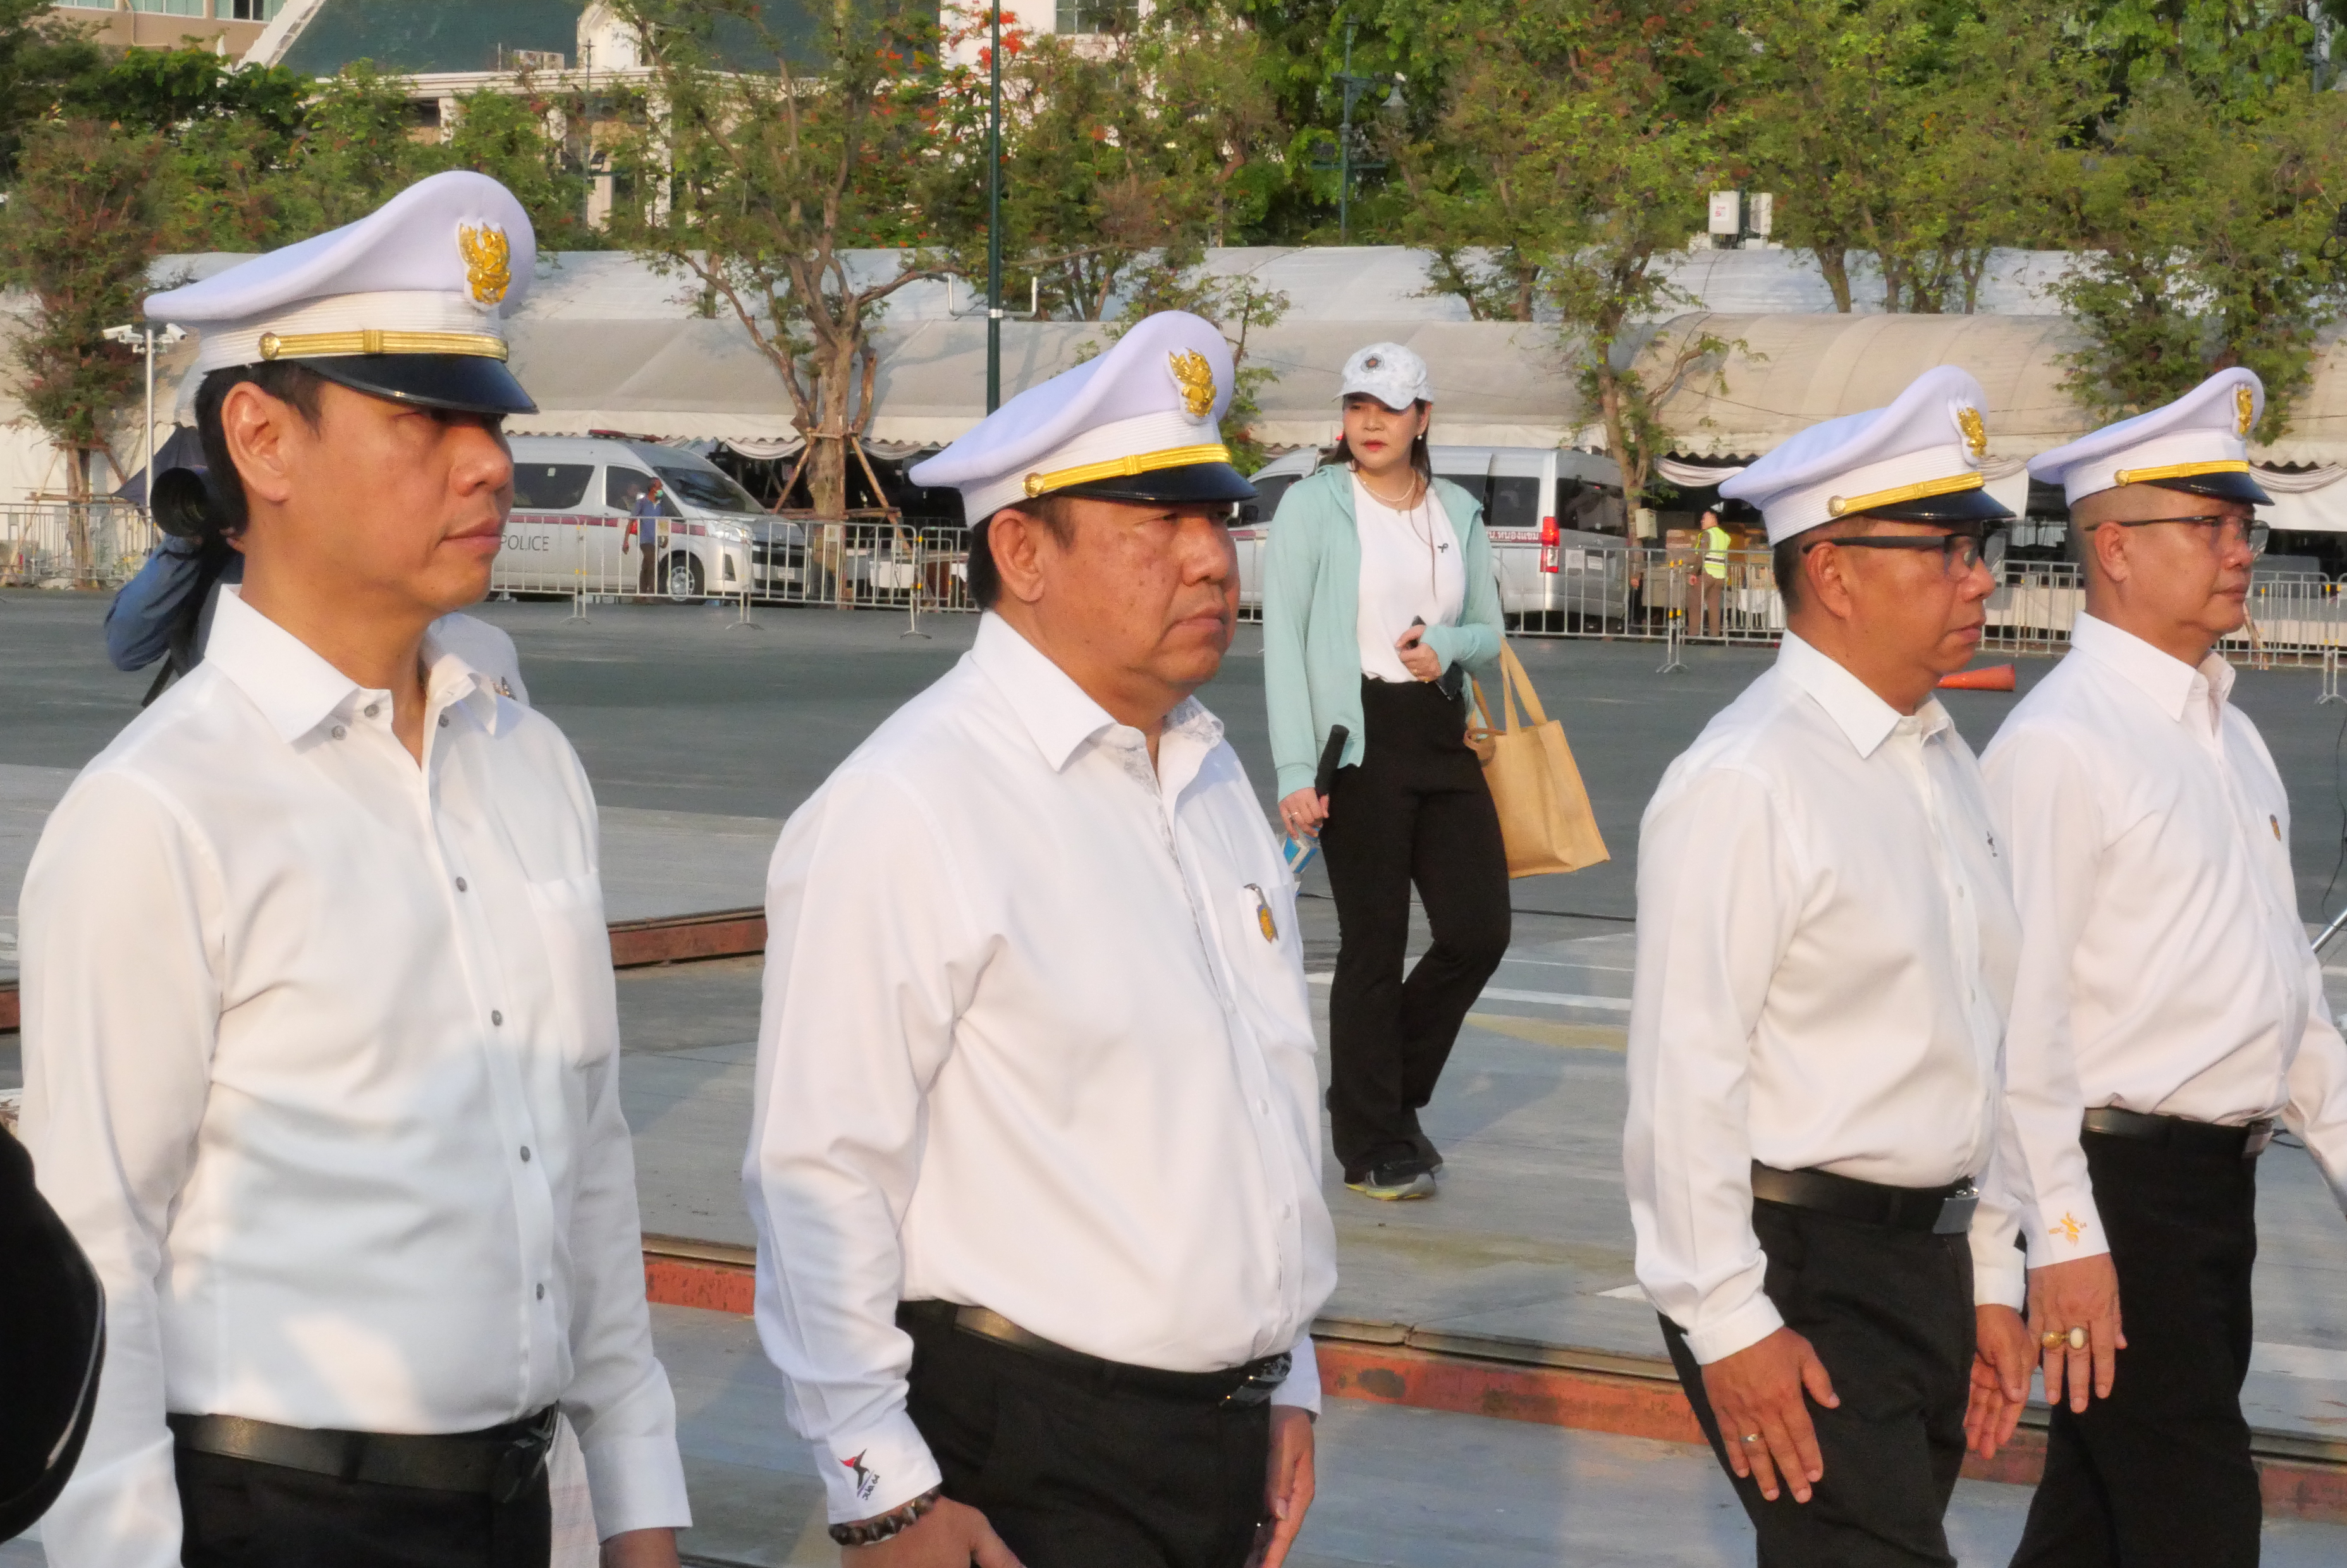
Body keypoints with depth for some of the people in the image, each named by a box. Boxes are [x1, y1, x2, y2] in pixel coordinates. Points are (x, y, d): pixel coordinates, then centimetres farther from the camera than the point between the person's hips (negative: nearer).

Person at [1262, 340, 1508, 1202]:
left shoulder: (1457, 512, 11)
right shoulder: (1312, 506, -3)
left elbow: (1489, 634, 18)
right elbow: (1283, 640, -7)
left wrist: (1449, 646, -8)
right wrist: (1295, 771, -15)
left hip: (1442, 735, 5)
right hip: (1356, 739, -5)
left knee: (1479, 928, 1)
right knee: (1374, 942, -2)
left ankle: (1384, 1093, 23)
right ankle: (1372, 1145, 10)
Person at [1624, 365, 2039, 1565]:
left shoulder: (1942, 764, 14)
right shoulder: (1746, 782, -14)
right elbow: (1685, 1072, -18)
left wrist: (1990, 1280, 18)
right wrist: (1728, 1321, -18)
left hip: (1928, 1262, 8)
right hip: (1800, 1274, -8)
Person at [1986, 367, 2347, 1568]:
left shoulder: (2228, 737, 16)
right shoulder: (2060, 744, -13)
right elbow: (2022, 1008, -18)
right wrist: (2063, 1237, -21)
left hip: (2217, 1184, 8)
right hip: (2120, 1185, -8)